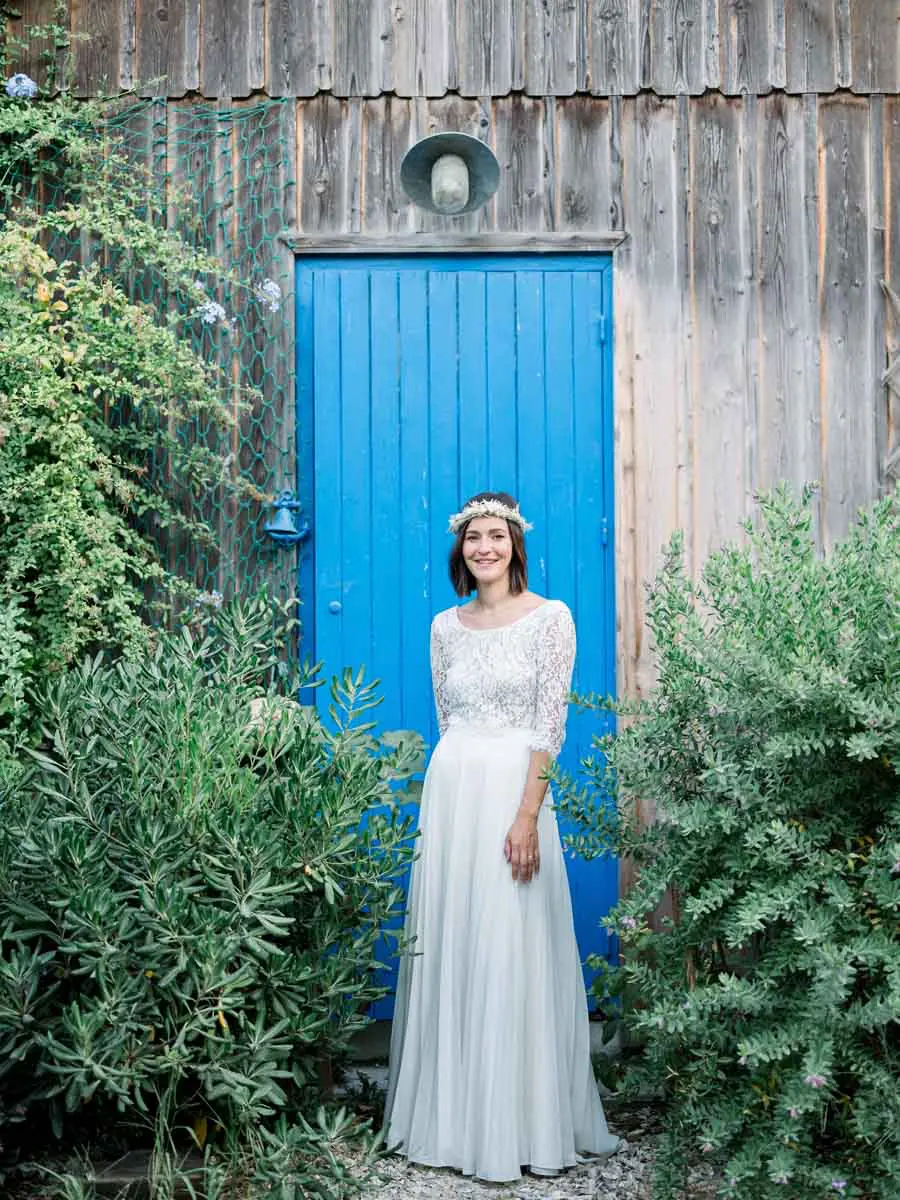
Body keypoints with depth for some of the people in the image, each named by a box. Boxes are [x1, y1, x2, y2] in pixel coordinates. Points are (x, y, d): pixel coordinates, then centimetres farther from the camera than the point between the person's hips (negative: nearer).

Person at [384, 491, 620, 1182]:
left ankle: (523, 1124, 12)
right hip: (449, 792, 5)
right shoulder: (446, 626, 11)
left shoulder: (550, 618, -2)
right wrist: (458, 786, 13)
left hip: (515, 791, -4)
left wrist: (526, 815, -16)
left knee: (513, 953, -2)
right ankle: (454, 1117, 21)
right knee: (449, 948, 8)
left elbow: (550, 725, -9)